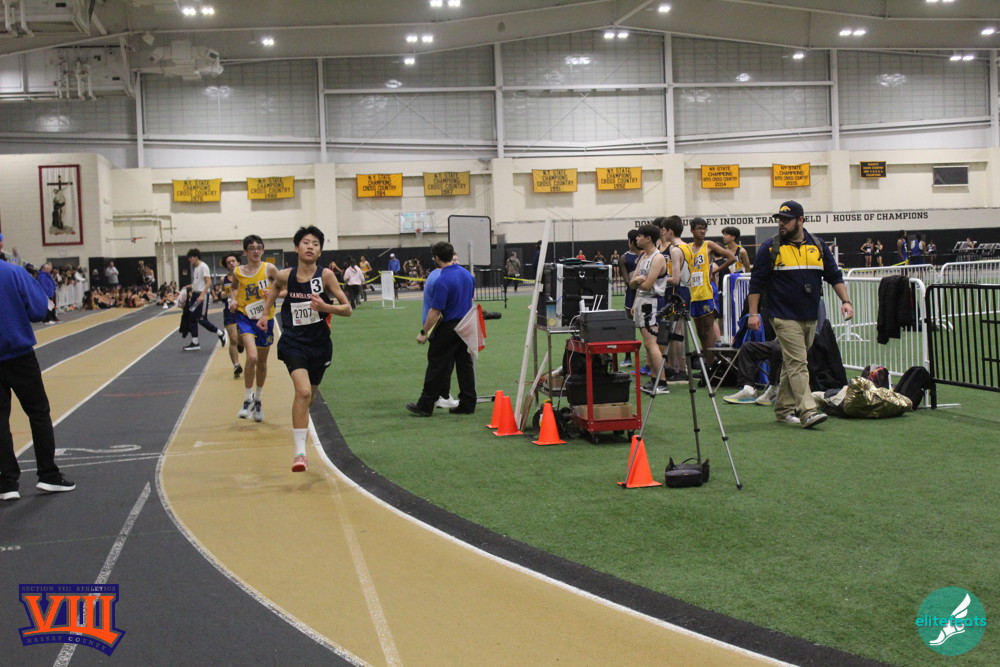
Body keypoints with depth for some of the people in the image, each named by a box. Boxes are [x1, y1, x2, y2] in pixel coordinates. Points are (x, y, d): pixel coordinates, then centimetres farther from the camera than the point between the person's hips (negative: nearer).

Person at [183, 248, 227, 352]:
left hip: (202, 295, -9)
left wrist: (202, 295, -26)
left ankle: (220, 333, 10)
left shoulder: (203, 266, -11)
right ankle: (195, 343, 10)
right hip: (195, 294, 9)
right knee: (191, 319, 5)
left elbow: (209, 282, -18)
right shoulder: (195, 268, 15)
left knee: (201, 319, -7)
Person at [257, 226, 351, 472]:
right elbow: (275, 286, 20)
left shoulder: (326, 275, -11)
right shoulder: (285, 276, -7)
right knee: (303, 391, -22)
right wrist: (265, 312, 16)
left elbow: (347, 309, -9)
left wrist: (325, 307, -25)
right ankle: (299, 452, -20)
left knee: (310, 395, 18)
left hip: (319, 344, 2)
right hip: (293, 342, -2)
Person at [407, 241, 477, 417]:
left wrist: (423, 333, -13)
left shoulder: (442, 281, -21)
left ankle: (425, 405, 7)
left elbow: (435, 311, -20)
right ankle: (468, 404, 11)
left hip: (448, 328, -7)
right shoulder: (467, 274, 3)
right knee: (464, 364, 10)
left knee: (437, 366, 1)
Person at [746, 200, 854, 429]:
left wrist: (845, 301, 1)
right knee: (797, 363, -13)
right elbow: (756, 282, -1)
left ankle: (783, 409, 21)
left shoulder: (818, 246, 9)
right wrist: (753, 313, -6)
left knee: (793, 363, 12)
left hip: (811, 317, 5)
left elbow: (834, 276, 14)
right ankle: (807, 411, -20)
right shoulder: (770, 248, -2)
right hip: (785, 317, -5)